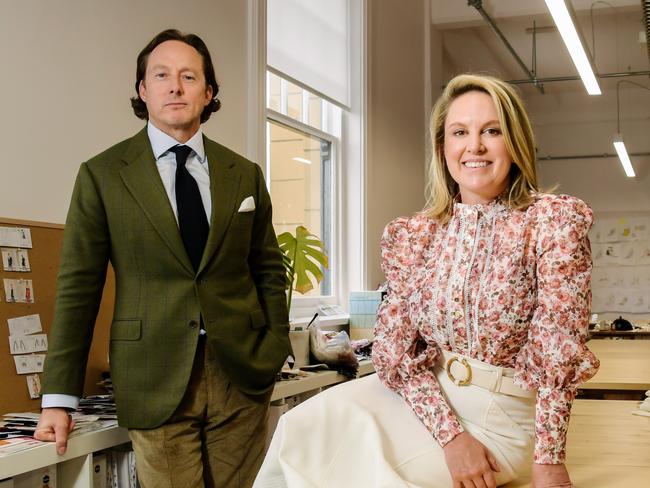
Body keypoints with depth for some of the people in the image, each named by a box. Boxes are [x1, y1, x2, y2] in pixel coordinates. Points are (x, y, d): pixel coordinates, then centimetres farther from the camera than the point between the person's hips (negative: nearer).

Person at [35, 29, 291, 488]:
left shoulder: (245, 174, 10)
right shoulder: (102, 174, 1)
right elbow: (78, 287, -1)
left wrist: (277, 347, 4)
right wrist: (59, 398, -3)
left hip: (243, 373, 3)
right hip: (156, 381, -2)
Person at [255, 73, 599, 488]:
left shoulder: (554, 220, -10)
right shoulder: (412, 236, 0)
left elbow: (558, 349, -14)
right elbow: (396, 349, -4)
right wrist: (450, 435, -18)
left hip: (500, 415, -3)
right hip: (419, 398, 3)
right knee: (301, 428, -18)